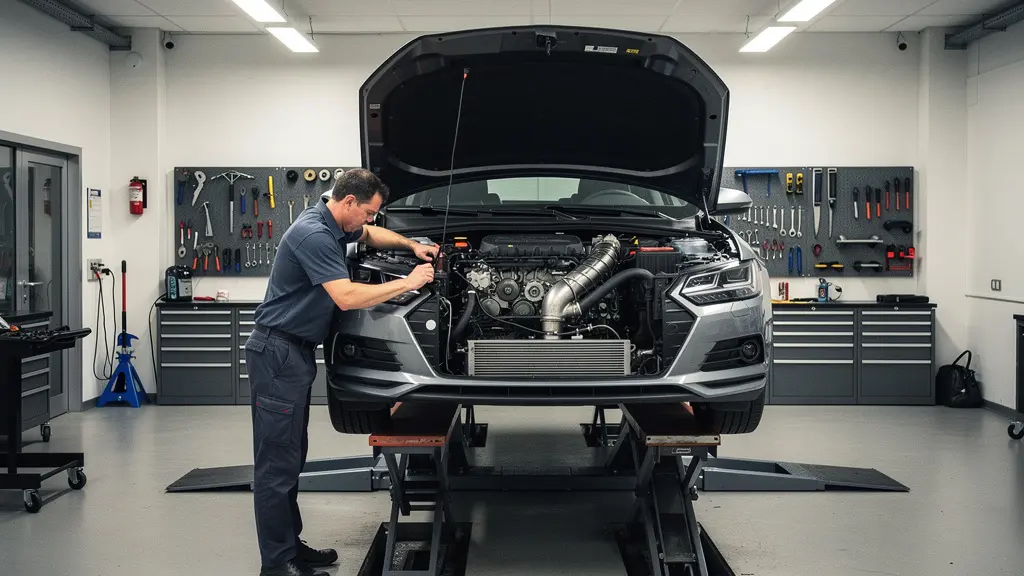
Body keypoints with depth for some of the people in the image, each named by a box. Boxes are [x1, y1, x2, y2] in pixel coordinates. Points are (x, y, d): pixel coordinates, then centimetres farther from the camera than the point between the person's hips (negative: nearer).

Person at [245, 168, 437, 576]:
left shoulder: (332, 224, 9)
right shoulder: (313, 234, -21)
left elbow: (370, 235, 32)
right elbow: (347, 297, -27)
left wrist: (412, 245, 16)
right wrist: (408, 283, -18)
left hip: (296, 352, 10)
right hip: (277, 354, -10)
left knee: (291, 456, 14)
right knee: (277, 461, -5)